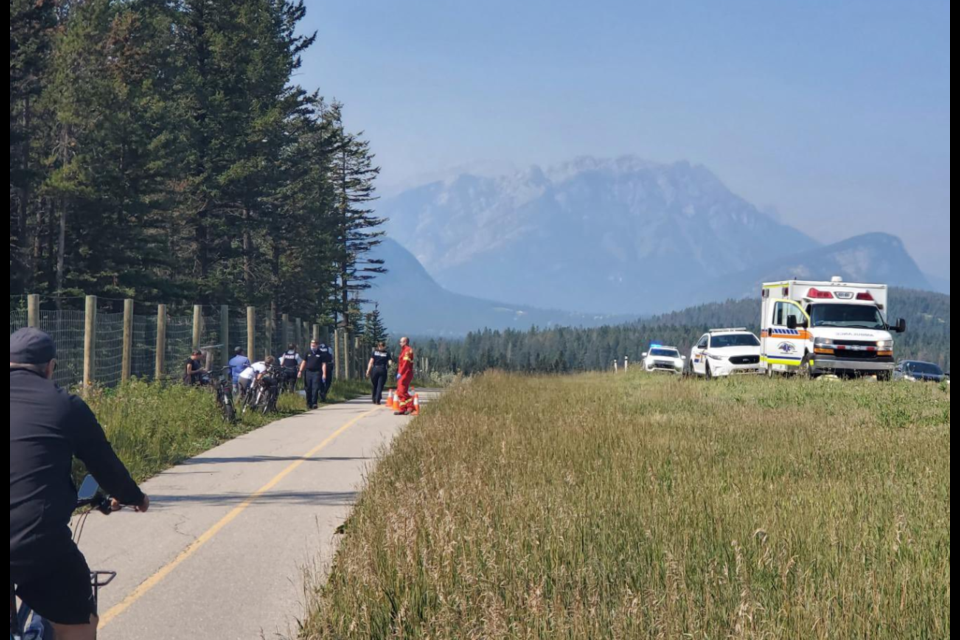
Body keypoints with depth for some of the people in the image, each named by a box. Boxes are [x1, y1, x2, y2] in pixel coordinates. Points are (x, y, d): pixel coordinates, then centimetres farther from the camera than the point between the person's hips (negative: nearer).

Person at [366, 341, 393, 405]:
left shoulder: (374, 352, 6)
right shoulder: (387, 353, 4)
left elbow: (371, 362, 0)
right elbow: (390, 363, -4)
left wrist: (368, 371, 0)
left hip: (375, 369, 1)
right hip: (383, 370, -1)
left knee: (375, 386, 14)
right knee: (380, 386, -1)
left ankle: (374, 400, 18)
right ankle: (377, 400, -10)